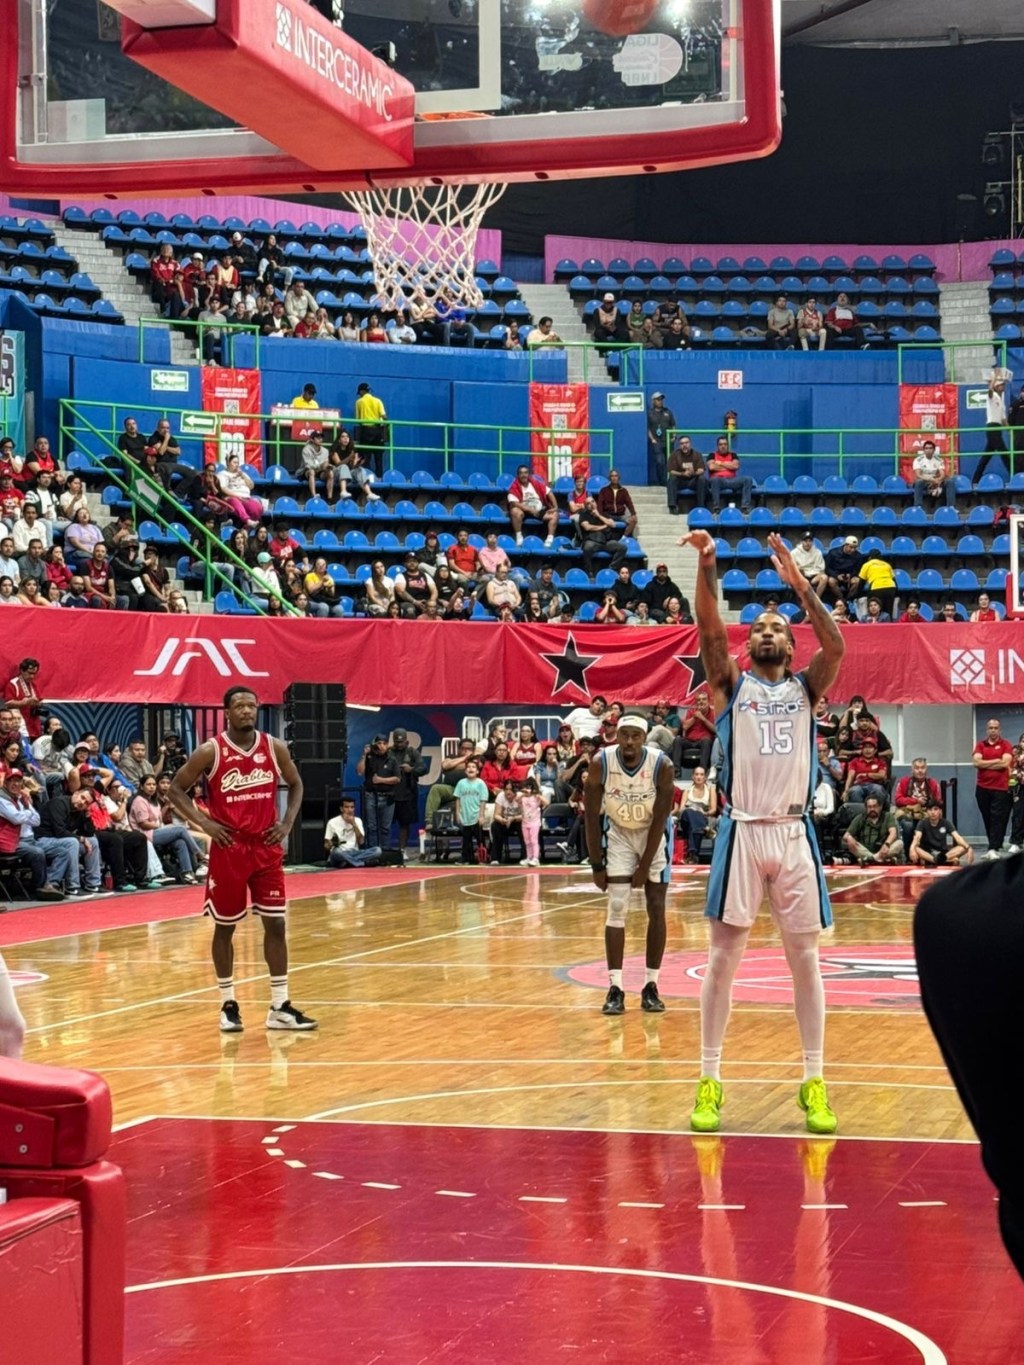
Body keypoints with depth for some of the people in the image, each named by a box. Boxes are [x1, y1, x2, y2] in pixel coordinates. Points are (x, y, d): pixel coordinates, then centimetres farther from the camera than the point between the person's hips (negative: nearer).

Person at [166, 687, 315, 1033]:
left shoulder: (275, 748, 0)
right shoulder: (210, 751, -8)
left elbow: (296, 785, 16)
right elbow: (175, 790, -1)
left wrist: (286, 823, 2)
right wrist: (204, 823, -11)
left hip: (266, 848, 3)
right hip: (228, 849, -3)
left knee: (276, 924, 1)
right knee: (225, 926, 5)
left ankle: (279, 1007, 8)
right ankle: (228, 1005, 17)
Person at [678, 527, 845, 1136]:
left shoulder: (806, 688, 11)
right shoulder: (731, 684, 9)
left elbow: (837, 645, -8)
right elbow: (711, 630, -8)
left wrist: (798, 581, -16)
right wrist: (708, 564, -22)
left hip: (794, 833, 1)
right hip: (742, 832, -1)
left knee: (806, 959, 5)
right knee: (724, 958, 1)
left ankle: (815, 1084, 11)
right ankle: (710, 1082, 7)